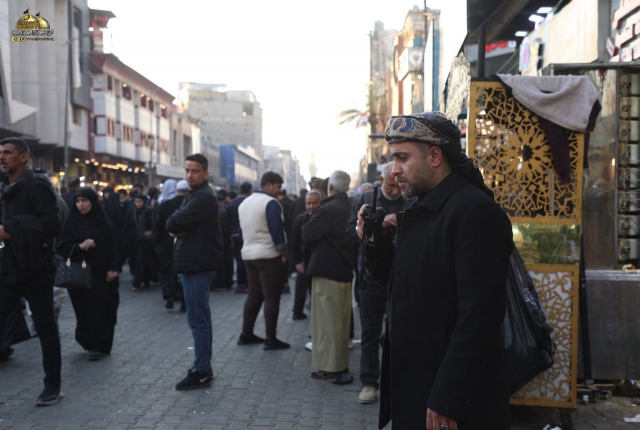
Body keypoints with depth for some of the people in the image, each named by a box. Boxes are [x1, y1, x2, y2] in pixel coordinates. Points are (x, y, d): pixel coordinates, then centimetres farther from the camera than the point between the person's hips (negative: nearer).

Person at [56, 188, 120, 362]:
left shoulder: (102, 221, 2)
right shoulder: (72, 222, 2)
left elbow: (112, 245, 2)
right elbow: (61, 246, -1)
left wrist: (112, 268, -5)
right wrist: (79, 247, -17)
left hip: (100, 273, 0)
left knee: (101, 309, -3)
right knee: (85, 309, 1)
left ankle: (98, 345, 5)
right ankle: (90, 343, 16)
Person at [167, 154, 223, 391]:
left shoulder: (203, 197, -15)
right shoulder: (194, 195, 18)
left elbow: (174, 223, -23)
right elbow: (176, 223, 13)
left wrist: (175, 226, -2)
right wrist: (177, 229, -8)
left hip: (198, 265, -11)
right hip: (193, 263, 11)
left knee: (198, 319, -6)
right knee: (199, 318, 16)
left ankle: (202, 372, -1)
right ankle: (202, 366, 26)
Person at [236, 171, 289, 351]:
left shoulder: (244, 203, 13)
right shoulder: (271, 203, -14)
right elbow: (277, 230, -18)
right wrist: (283, 253, -12)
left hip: (248, 255, 8)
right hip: (270, 256, -8)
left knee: (254, 294, 14)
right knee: (271, 297, -3)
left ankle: (245, 334, 18)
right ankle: (270, 339, -1)